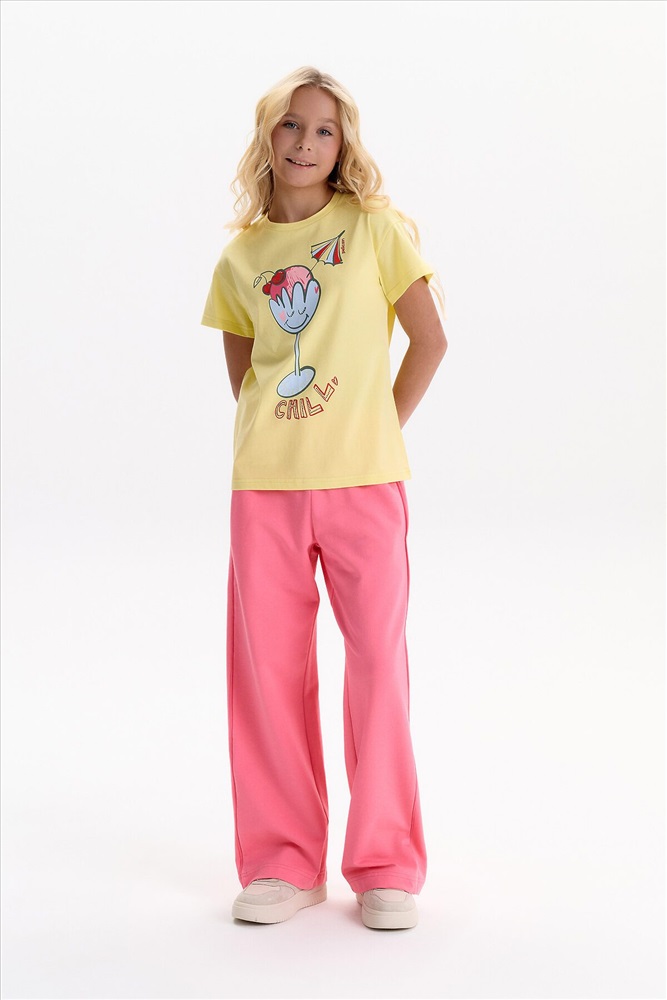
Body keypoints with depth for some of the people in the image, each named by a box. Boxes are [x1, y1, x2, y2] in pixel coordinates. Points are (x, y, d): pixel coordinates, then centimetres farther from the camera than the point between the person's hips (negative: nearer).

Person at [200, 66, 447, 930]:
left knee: (377, 660, -1)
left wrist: (375, 432, 2)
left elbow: (430, 340, 2)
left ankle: (386, 865, 12)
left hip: (362, 481, -3)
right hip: (264, 486, 3)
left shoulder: (375, 228, 2)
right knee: (267, 666, 4)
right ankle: (284, 864, 17)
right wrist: (268, 437, 7)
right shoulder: (240, 256, 10)